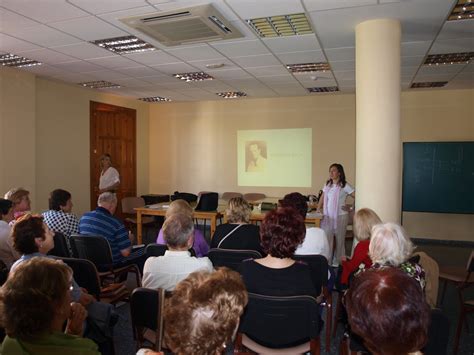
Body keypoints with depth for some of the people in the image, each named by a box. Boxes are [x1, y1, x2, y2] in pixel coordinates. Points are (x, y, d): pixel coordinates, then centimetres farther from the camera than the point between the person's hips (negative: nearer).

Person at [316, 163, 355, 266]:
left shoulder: (344, 186, -6)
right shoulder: (327, 185, 10)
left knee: (340, 240, 8)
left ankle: (337, 262, 20)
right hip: (327, 216, 4)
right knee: (326, 239, -2)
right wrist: (318, 209, 5)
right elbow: (322, 198, 16)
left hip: (340, 216, -4)